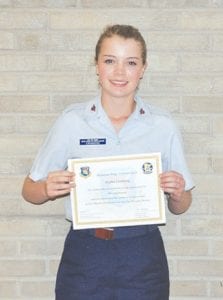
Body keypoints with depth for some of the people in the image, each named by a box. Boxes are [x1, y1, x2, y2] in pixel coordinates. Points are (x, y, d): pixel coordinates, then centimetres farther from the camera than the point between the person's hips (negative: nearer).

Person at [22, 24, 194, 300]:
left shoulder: (163, 125, 1)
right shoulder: (71, 121, -2)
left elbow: (180, 208, 9)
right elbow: (30, 190, 4)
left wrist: (177, 193, -13)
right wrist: (48, 189, -17)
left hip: (143, 257, 1)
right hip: (84, 254, -1)